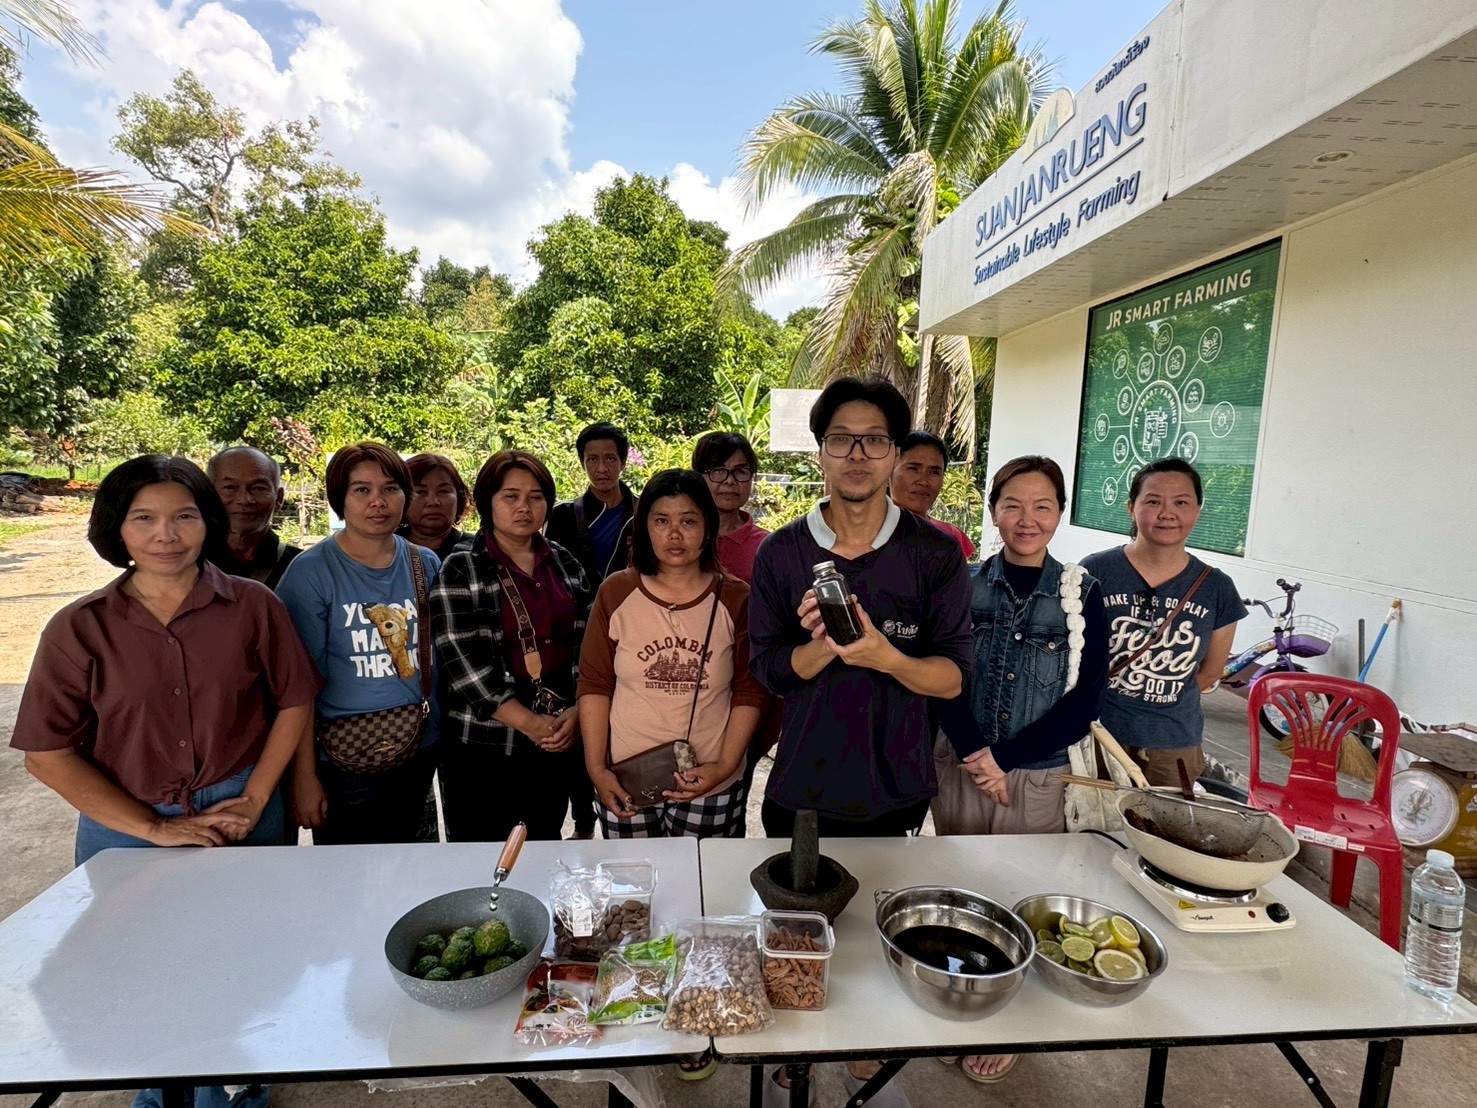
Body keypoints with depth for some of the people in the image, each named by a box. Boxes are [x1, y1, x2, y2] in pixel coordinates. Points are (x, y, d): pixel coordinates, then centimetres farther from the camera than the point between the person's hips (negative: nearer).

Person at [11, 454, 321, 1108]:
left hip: (241, 819, 0)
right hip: (127, 829, 1)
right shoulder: (79, 628, -6)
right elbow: (47, 753, -5)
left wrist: (254, 801, -6)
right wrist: (155, 828, -11)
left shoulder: (253, 606, -8)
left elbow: (295, 702, -1)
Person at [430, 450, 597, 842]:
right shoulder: (460, 571, -4)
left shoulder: (566, 565, 8)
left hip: (562, 738, 4)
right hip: (483, 744, -3)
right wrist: (529, 723, -16)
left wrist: (577, 713, -8)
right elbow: (462, 662, -12)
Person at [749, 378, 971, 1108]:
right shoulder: (781, 553, -7)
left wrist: (884, 657, -29)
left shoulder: (936, 555, -10)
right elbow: (769, 670, -6)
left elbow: (953, 677, -10)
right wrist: (821, 646, -26)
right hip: (803, 786, 1)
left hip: (895, 789, 0)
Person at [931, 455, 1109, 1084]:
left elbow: (1086, 700, -7)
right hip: (959, 768, 1)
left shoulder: (1083, 595, -4)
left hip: (1038, 777, 0)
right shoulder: (964, 585, -3)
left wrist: (1005, 759, -14)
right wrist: (973, 755, -18)